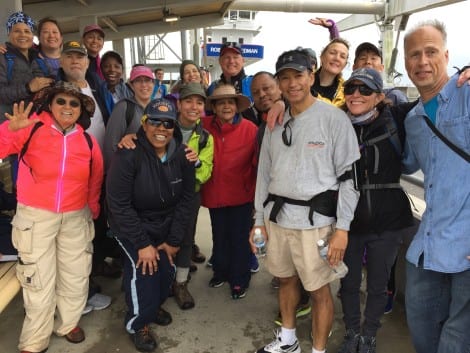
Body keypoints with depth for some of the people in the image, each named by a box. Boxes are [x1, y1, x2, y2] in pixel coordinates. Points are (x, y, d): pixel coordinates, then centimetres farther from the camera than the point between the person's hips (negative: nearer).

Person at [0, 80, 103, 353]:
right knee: (39, 280, 9)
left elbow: (95, 183, 11)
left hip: (76, 217, 3)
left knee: (76, 276, 16)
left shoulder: (88, 142, 0)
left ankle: (68, 323, 40)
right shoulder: (31, 129, -10)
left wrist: (93, 211, 16)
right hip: (35, 216, -3)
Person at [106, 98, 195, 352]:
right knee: (143, 267, -17)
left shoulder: (182, 154, -11)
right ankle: (137, 323, 13)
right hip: (131, 225, -4)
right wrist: (142, 244, -19)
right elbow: (118, 204, -21)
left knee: (166, 269, 0)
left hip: (165, 226, 4)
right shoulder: (128, 155, -25)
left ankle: (154, 307, 36)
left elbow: (186, 198, -4)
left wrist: (174, 240, -5)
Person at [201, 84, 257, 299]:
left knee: (239, 238, 12)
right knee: (219, 236, 21)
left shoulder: (250, 129, -13)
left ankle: (239, 280, 32)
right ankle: (220, 271, 44)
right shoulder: (205, 126, -7)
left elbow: (258, 164, -10)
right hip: (214, 194, 3)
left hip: (241, 194, -2)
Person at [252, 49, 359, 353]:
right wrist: (260, 219, 11)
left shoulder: (334, 118, -7)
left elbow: (349, 175, -8)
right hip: (277, 216, 5)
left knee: (319, 289, 7)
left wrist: (342, 226, -12)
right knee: (287, 279, 19)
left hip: (315, 219, -5)